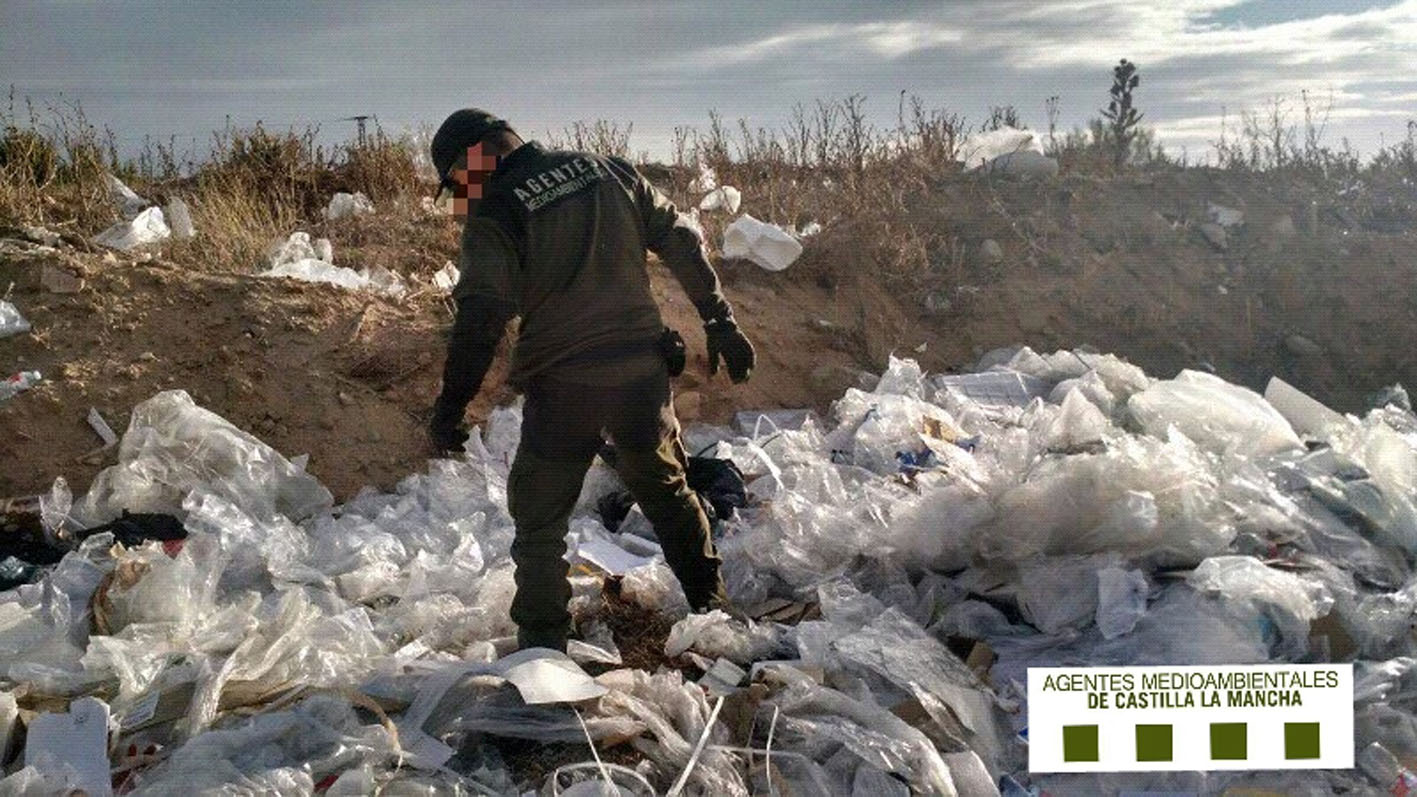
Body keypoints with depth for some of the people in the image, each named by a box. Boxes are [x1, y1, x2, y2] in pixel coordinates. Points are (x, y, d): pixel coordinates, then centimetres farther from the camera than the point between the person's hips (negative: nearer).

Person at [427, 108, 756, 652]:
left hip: (562, 388, -4)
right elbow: (682, 242, 7)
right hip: (642, 371, 5)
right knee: (667, 490, 23)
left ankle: (542, 640, 18)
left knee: (539, 518, 14)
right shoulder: (608, 172, 7)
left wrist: (451, 404, -13)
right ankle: (711, 606, 33)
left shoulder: (495, 213, -7)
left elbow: (481, 316, -17)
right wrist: (721, 323, 12)